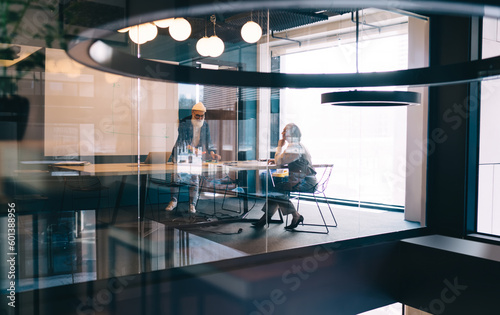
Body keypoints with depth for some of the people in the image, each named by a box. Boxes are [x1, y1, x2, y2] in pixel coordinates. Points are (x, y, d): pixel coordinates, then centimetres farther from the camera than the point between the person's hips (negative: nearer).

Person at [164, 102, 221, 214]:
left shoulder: (205, 126, 1)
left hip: (196, 155, 2)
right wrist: (191, 148, -38)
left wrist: (212, 153, -16)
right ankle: (173, 201, 1)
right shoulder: (184, 123, -11)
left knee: (195, 179, -3)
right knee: (176, 173, -11)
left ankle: (192, 204, 4)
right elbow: (182, 140, -21)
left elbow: (208, 142, 1)